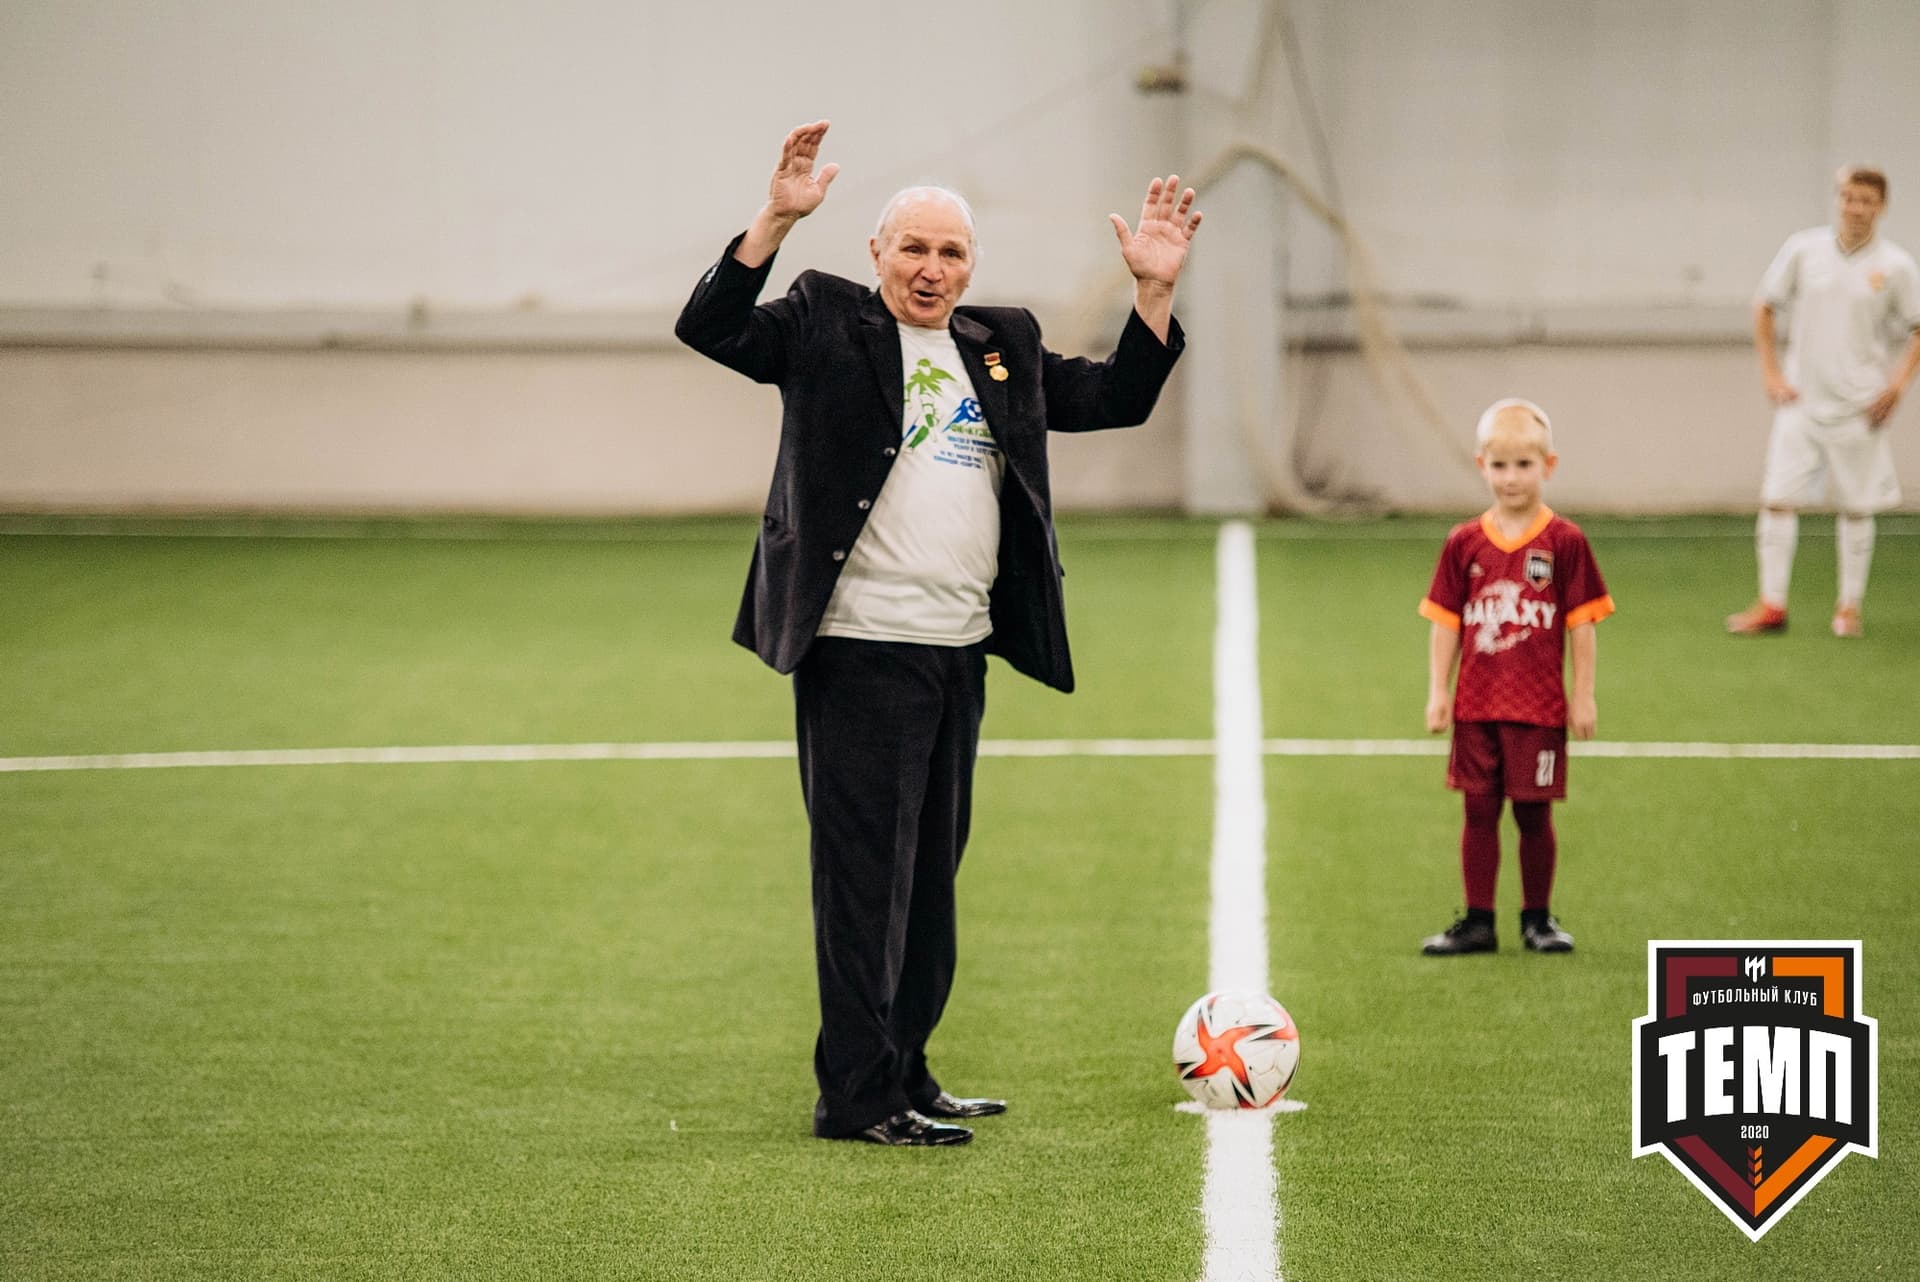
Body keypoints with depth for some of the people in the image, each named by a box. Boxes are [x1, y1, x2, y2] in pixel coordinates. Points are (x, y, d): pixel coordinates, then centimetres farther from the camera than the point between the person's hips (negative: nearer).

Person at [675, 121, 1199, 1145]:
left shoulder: (1003, 348, 16)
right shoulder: (826, 324, 1)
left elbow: (1118, 399, 20)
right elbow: (710, 328, -12)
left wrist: (1155, 292, 8)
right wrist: (775, 221, -23)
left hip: (959, 651, 7)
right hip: (860, 648, -7)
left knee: (930, 872, 14)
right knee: (865, 876, -6)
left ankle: (904, 1072, 24)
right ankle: (857, 1098, -2)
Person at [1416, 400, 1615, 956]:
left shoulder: (1564, 542, -5)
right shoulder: (1465, 544, 1)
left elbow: (1581, 622, -2)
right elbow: (1446, 622, 5)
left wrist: (1583, 695, -3)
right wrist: (1437, 692, 2)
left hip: (1539, 707, -2)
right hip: (1476, 706, 2)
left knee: (1534, 812, 6)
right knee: (1479, 812, 7)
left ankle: (1538, 918, 19)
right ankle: (1477, 921, 14)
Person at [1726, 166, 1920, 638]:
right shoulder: (1803, 249, 1)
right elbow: (1764, 308, 9)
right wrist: (1771, 374, 2)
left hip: (1859, 406, -1)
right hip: (1801, 400, 1)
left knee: (1856, 508, 5)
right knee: (1777, 500, -4)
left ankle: (1849, 607, 17)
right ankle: (1771, 605, 4)